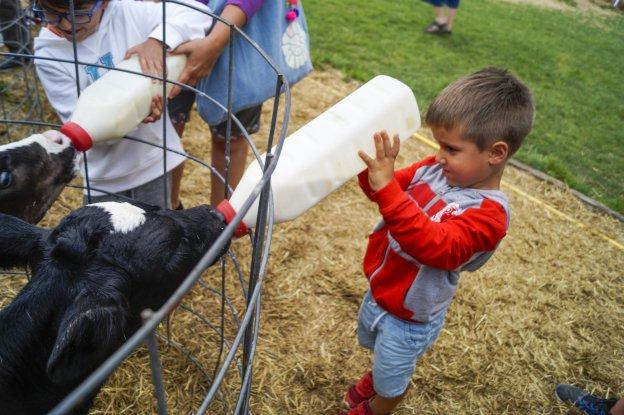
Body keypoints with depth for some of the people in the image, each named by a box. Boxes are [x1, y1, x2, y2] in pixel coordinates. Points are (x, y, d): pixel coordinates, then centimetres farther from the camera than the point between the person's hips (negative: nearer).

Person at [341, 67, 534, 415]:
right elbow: (396, 188, -2)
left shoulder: (488, 213, -32)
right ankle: (376, 377, 69)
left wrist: (387, 189, -55)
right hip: (378, 292, 7)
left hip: (408, 319, -6)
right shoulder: (435, 170, -14)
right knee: (374, 345, 37)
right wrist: (376, 167, -25)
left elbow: (436, 247, -47)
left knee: (391, 382, 23)